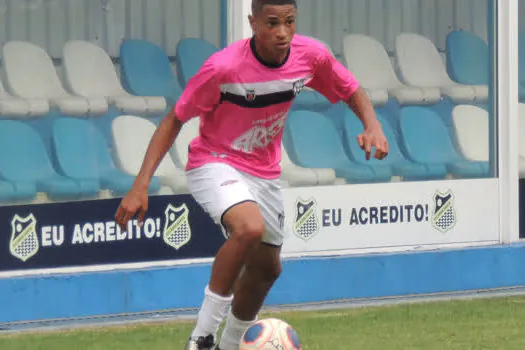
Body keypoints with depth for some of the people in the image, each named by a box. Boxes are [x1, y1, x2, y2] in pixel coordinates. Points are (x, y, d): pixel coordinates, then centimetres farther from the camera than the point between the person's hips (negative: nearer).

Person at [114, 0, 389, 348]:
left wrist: (372, 126, -17)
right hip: (215, 164, -6)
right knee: (250, 227, -35)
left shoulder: (311, 56, -14)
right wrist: (141, 185, -24)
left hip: (264, 173, 6)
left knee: (267, 267, 17)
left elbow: (353, 92, 5)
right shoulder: (223, 67, -27)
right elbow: (175, 120, -18)